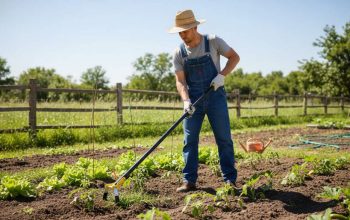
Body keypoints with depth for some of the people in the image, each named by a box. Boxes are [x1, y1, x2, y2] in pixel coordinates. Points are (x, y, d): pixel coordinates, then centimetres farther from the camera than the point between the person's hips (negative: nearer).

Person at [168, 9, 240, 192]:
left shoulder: (213, 42, -8)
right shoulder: (179, 52, -2)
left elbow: (234, 57, 0)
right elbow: (180, 81, -5)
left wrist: (221, 75, -15)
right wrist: (186, 101, -23)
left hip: (215, 96, -2)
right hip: (193, 100, 2)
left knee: (224, 139, 1)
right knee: (190, 140, 0)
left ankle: (230, 180, 10)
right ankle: (189, 181, 7)